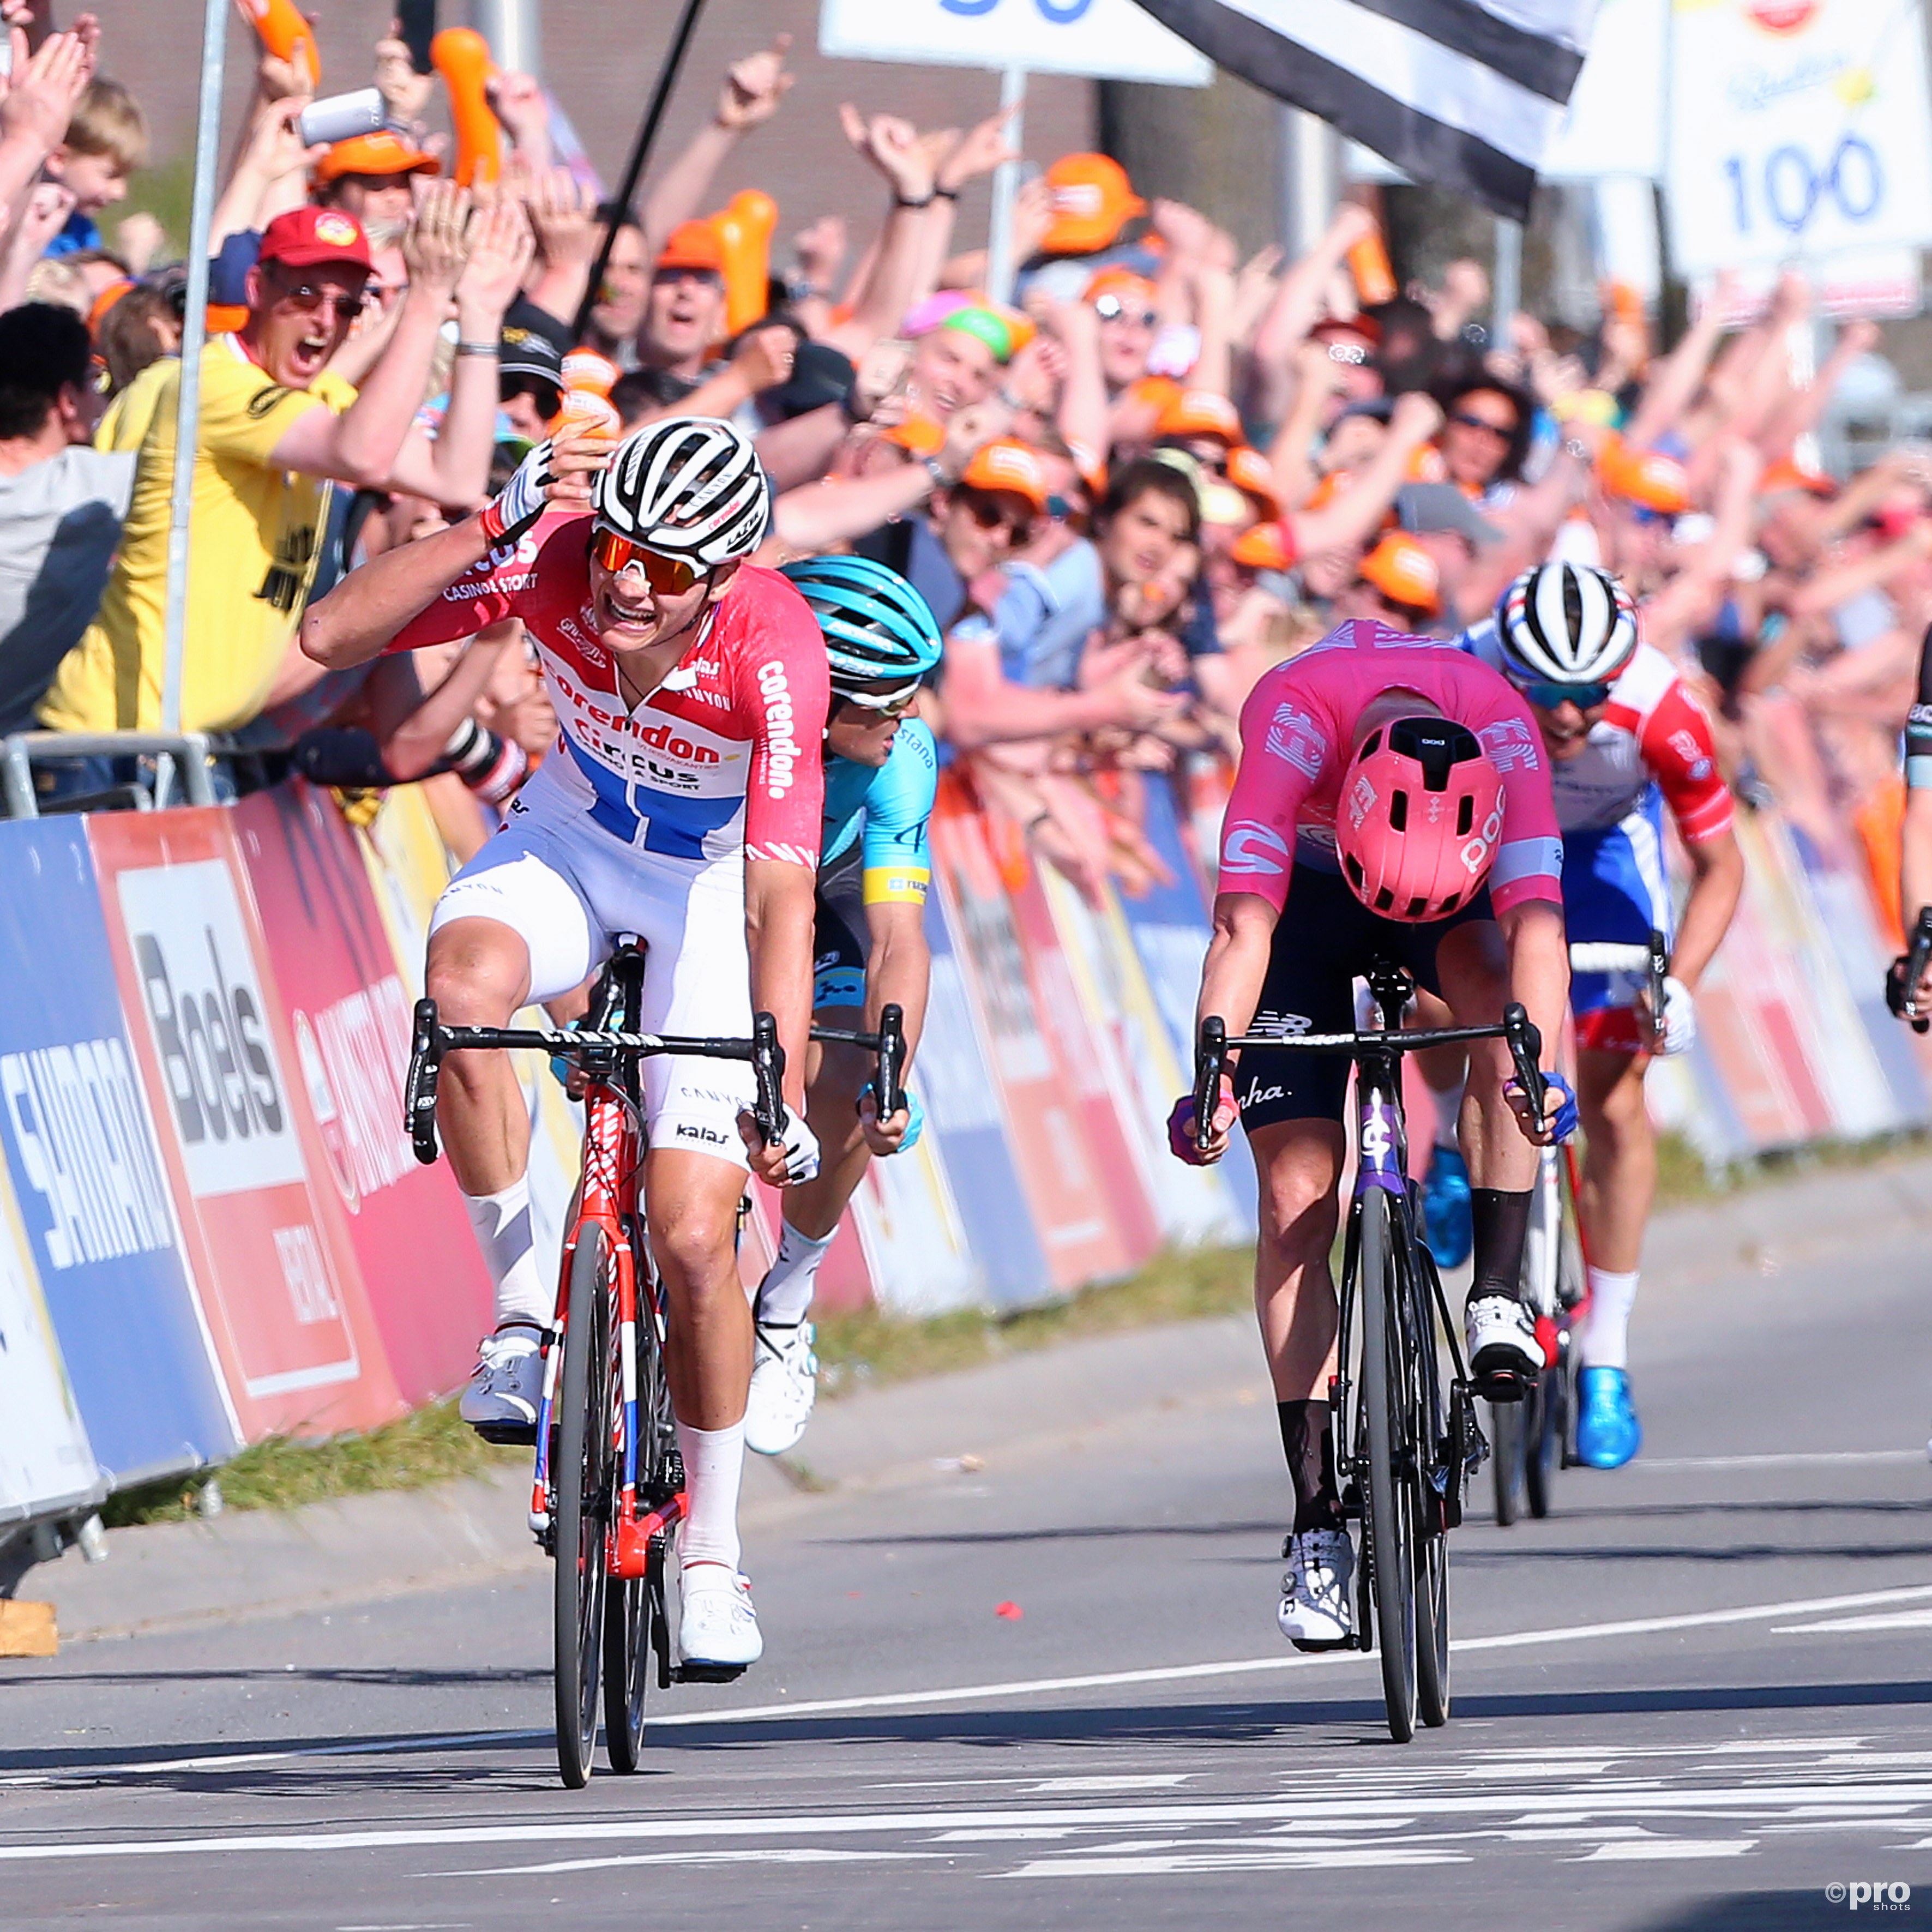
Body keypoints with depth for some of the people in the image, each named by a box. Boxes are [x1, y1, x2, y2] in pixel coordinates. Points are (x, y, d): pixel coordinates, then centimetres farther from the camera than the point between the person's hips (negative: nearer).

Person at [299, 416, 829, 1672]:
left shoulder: (775, 650, -33)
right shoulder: (556, 554, -26)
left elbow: (782, 894, -38)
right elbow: (332, 637, -31)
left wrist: (782, 1091, -47)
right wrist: (494, 529, -40)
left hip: (710, 889, -2)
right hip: (574, 842, 2)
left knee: (694, 1238, -10)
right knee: (468, 981, -34)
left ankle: (713, 1556, 11)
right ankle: (528, 1309, -15)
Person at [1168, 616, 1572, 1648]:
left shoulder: (1502, 726, -35)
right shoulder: (1293, 716, -39)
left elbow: (1535, 923, -44)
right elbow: (1244, 924, -45)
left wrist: (1538, 1066, -59)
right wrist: (1213, 1072, -57)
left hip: (1457, 883, 1)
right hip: (1307, 886, -1)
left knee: (1496, 991, -35)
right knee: (1297, 1193, -12)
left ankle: (1496, 1296, -25)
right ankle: (1317, 1518, -11)